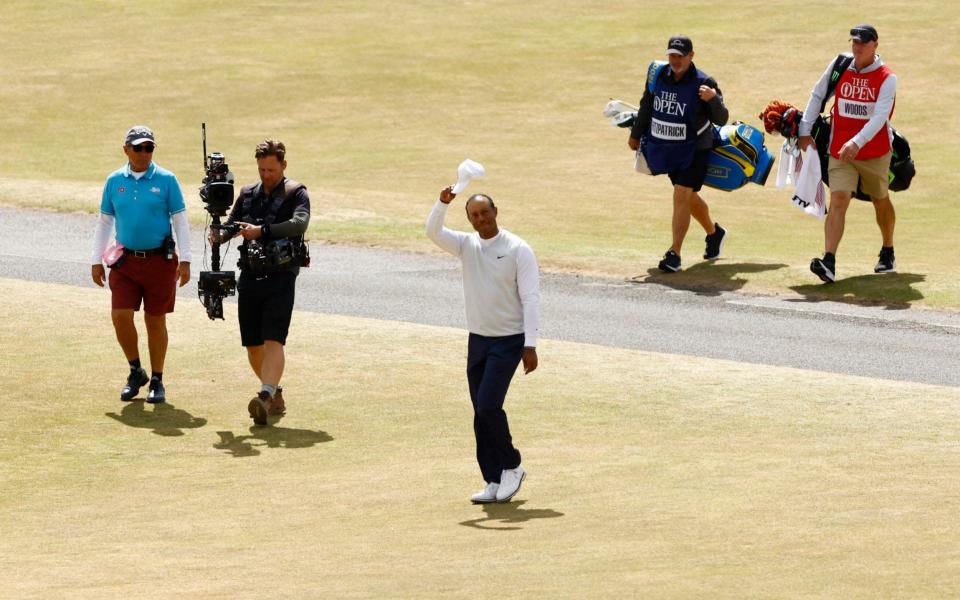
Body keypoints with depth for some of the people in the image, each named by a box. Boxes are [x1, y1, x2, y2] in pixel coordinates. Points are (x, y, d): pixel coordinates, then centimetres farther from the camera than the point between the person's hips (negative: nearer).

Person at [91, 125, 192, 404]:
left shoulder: (166, 180, -2)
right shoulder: (114, 181, 5)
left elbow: (180, 221, -1)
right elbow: (104, 222, 13)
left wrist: (184, 261, -7)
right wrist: (96, 261, 10)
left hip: (160, 259, -2)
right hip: (125, 260, 2)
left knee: (156, 321, 4)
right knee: (121, 316, -8)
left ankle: (156, 381, 16)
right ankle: (136, 371, 13)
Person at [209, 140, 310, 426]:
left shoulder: (296, 193, -1)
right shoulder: (248, 194, 15)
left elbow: (300, 223, -19)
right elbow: (231, 225, 11)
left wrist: (262, 230, -31)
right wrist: (219, 235, -14)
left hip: (280, 277, -5)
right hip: (250, 277, 5)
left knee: (273, 341, -18)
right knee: (253, 346, 8)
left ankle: (265, 397, -31)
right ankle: (275, 394, 27)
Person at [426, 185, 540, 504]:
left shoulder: (518, 250, -9)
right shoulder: (467, 245, 5)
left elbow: (530, 298, -11)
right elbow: (433, 232, -8)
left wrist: (530, 345, -15)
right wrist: (442, 203, -25)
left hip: (509, 340, -6)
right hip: (477, 339, 6)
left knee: (488, 405, -16)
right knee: (481, 412, 4)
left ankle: (511, 466, 3)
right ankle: (494, 482, 10)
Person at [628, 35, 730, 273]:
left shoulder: (704, 83, -17)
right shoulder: (658, 76, -4)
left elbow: (721, 120, -18)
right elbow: (646, 106, 13)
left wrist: (714, 100, -38)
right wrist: (636, 135, 22)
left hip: (694, 150, -6)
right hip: (665, 148, 6)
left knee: (681, 195, -16)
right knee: (687, 196, 18)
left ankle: (674, 254, -15)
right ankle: (714, 233, 42)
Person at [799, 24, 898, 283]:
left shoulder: (887, 78, -11)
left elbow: (880, 117, -25)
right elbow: (817, 96, 13)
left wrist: (857, 142, -39)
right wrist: (805, 131, 8)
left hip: (875, 153, -1)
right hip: (840, 151, 1)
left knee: (880, 201, 16)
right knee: (838, 199, -16)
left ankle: (888, 253, 40)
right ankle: (829, 262, -29)